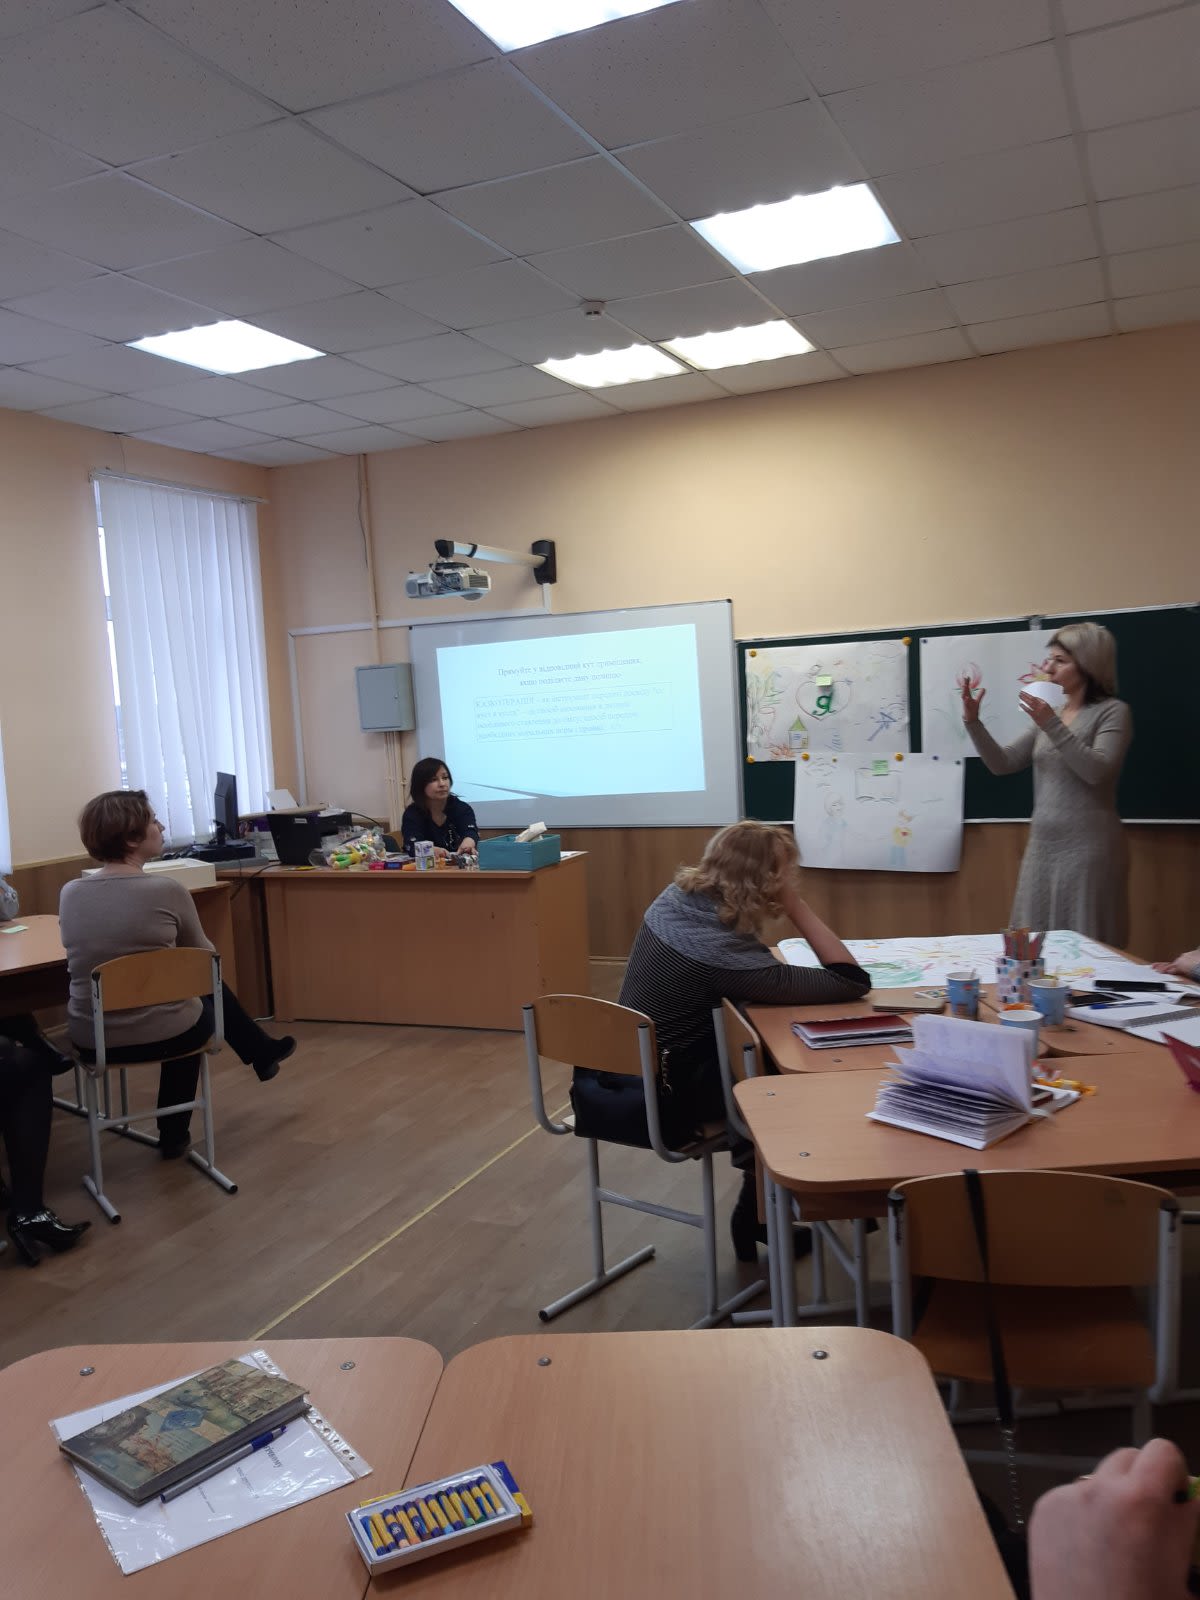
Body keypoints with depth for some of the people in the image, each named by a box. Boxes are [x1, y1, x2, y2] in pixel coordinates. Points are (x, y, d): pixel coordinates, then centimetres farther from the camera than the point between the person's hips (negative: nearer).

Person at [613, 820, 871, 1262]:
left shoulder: (676, 896, -8)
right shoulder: (726, 953, -32)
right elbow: (853, 982, -27)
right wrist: (797, 906, -24)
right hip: (672, 1091, -8)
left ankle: (758, 1208, 32)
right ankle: (754, 1218, 28)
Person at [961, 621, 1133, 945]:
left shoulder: (1112, 712, -3)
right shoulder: (1051, 715, 15)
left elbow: (1097, 770, -18)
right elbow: (1002, 763, 11)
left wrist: (1052, 725, -21)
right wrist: (973, 722, -1)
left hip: (1087, 847, -6)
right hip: (1042, 845, 6)